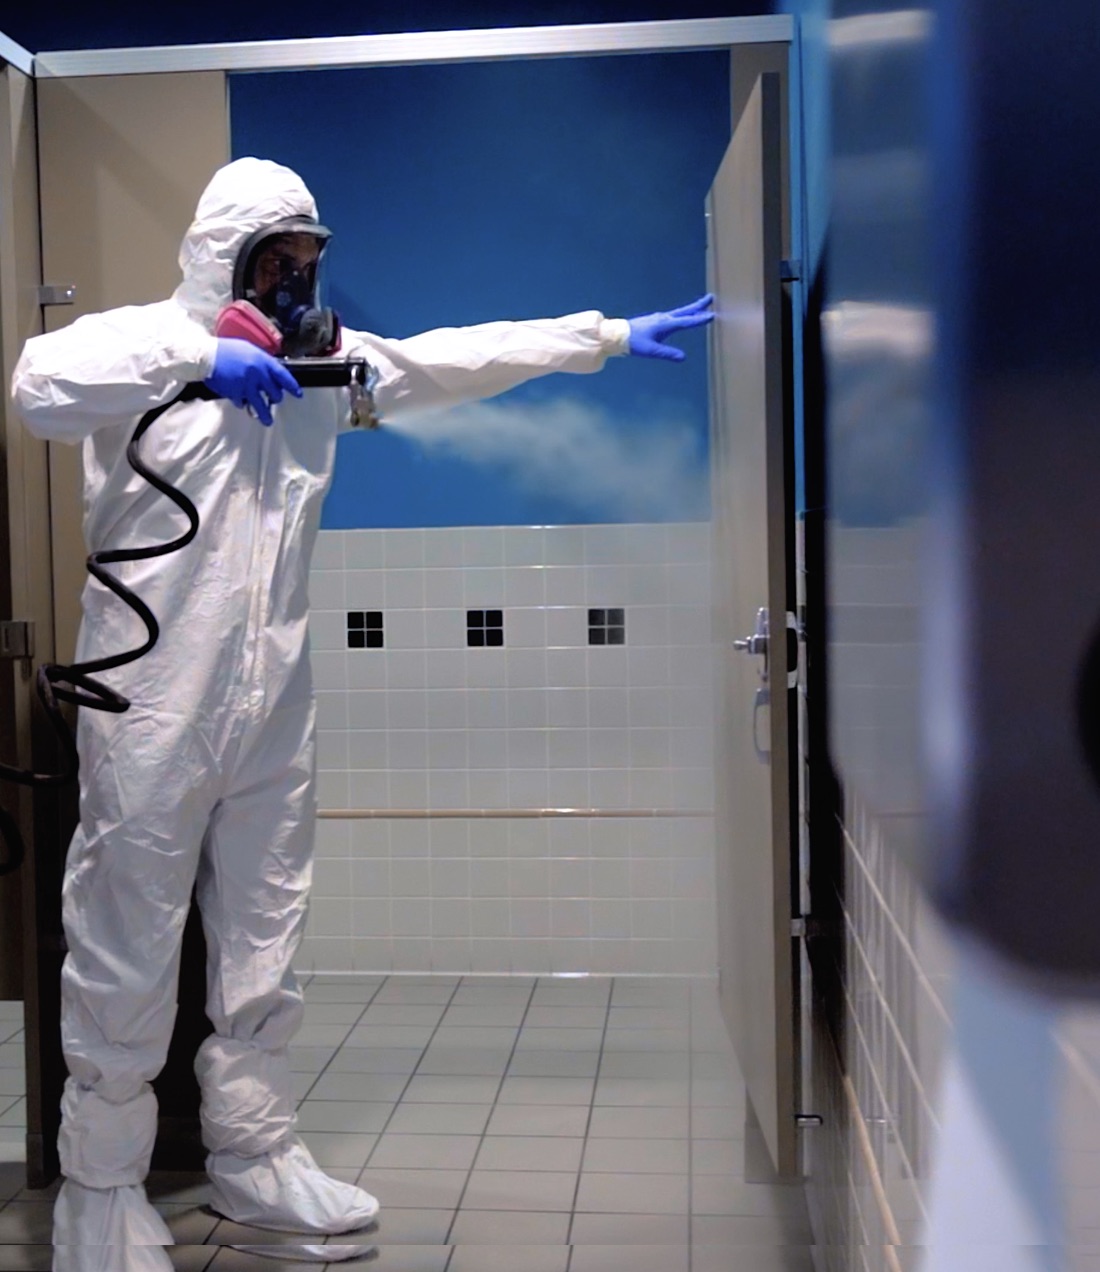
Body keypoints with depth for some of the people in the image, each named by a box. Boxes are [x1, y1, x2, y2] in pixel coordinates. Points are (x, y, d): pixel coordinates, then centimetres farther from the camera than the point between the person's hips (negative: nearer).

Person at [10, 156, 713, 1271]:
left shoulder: (324, 359, 13)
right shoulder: (142, 341, -2)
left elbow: (463, 357, 15)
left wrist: (611, 335, 15)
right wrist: (197, 355, -23)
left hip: (274, 708, 6)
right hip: (152, 707, -5)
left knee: (263, 947, 14)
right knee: (125, 953, 3)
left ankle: (254, 1157, 30)